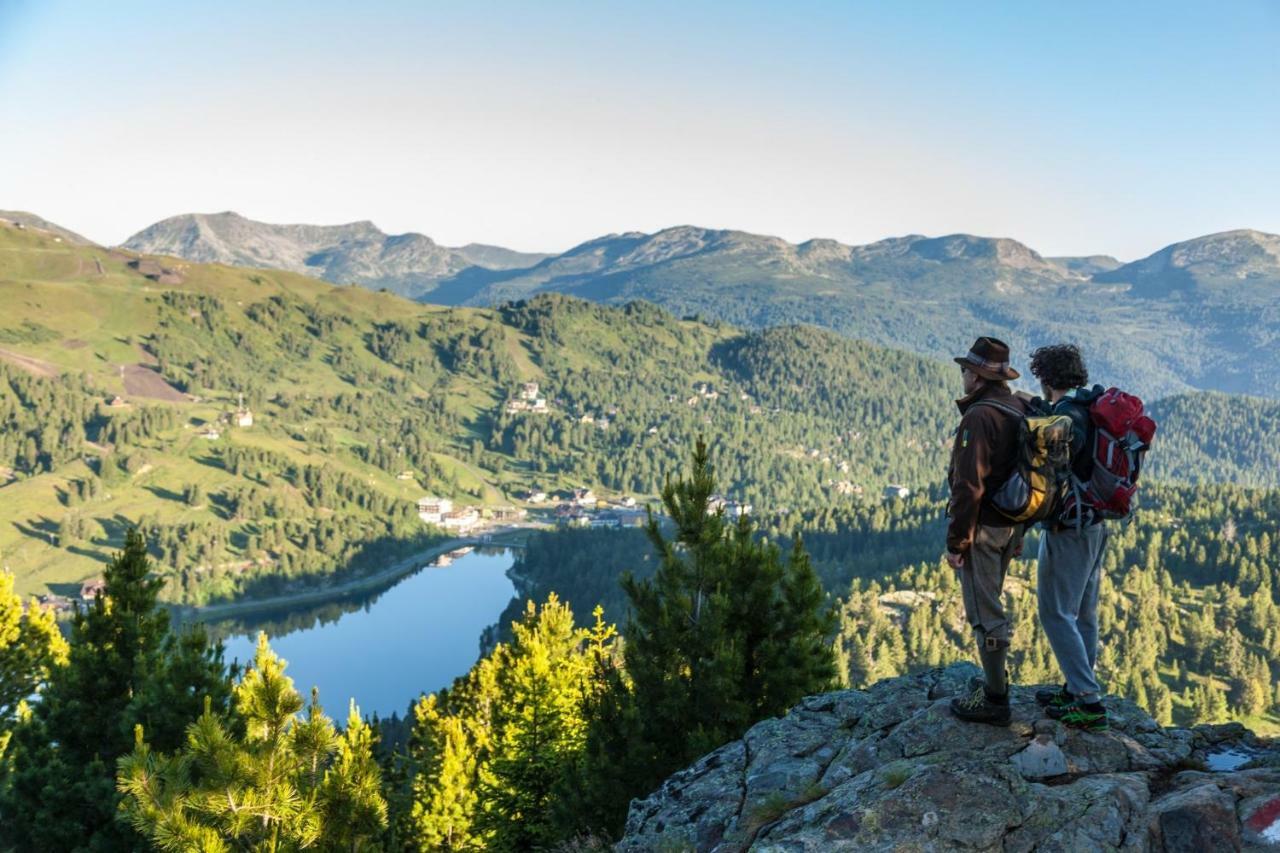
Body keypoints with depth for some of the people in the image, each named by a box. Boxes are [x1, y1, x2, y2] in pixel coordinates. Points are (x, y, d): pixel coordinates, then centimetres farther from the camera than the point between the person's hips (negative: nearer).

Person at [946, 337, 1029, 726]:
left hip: (982, 527, -9)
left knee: (984, 613, 0)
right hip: (1011, 525, 9)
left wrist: (956, 541, -17)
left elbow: (969, 486, -24)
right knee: (989, 605, 23)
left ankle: (994, 700, 8)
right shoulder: (1021, 410, 7)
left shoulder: (979, 416, -21)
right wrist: (1019, 531, 22)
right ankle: (995, 680, 36)